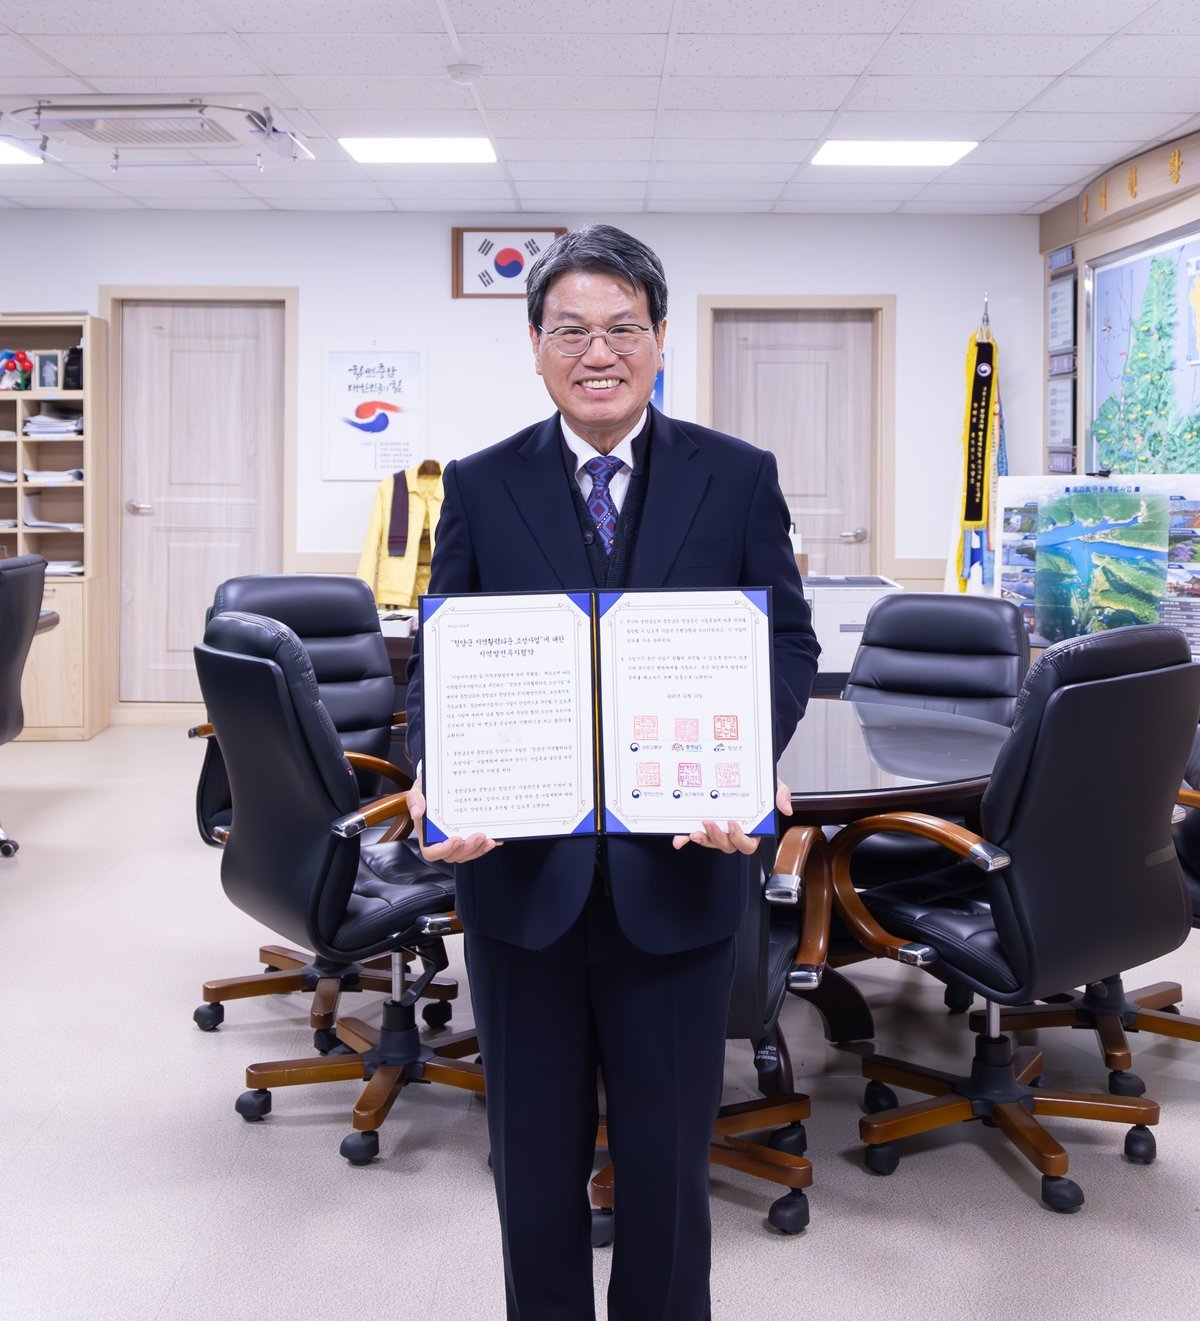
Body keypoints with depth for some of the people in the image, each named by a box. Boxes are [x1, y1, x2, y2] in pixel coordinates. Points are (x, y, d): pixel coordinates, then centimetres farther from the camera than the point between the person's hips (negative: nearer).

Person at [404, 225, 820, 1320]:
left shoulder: (739, 479, 2)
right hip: (520, 864, 1)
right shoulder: (481, 487, 3)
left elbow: (788, 644, 1)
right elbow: (440, 658, 2)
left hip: (678, 864, -1)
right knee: (535, 1149, 17)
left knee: (668, 1148, 14)